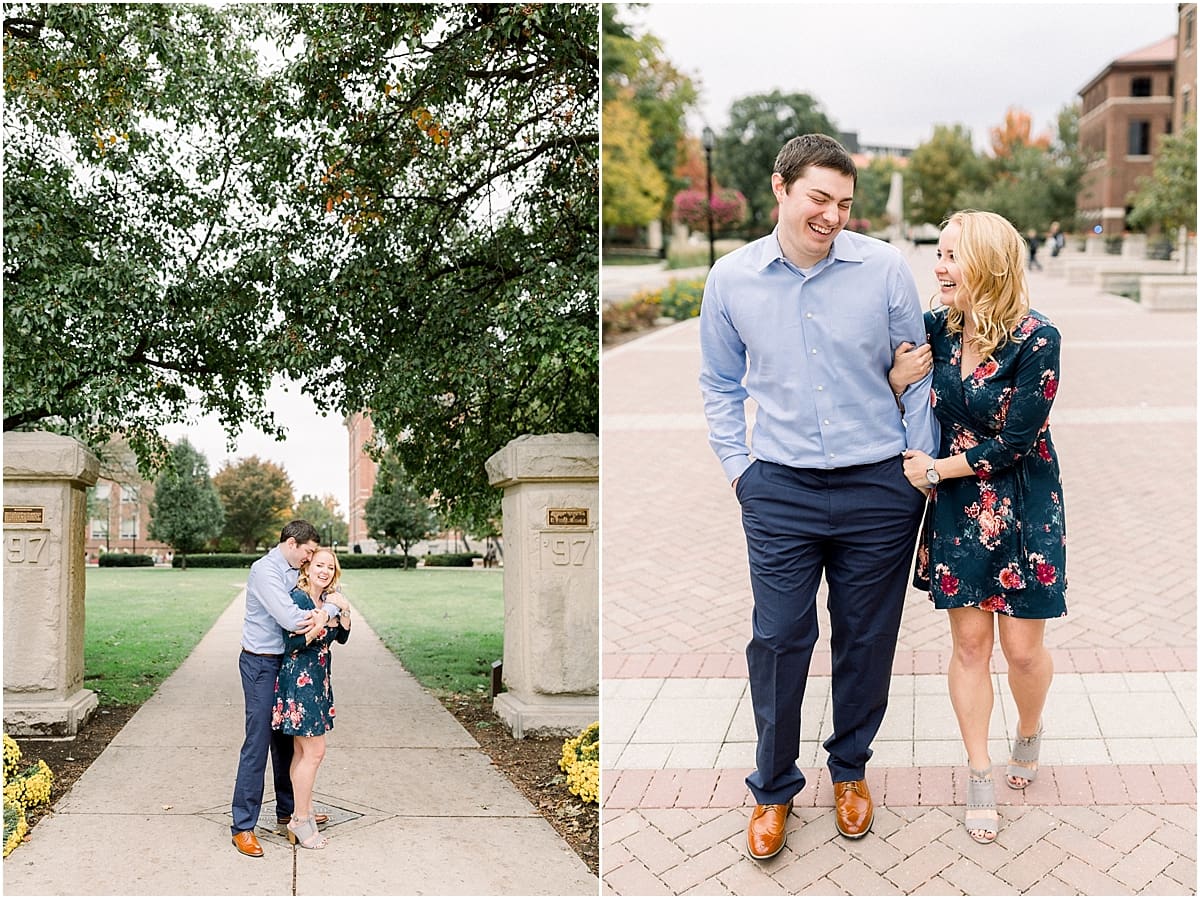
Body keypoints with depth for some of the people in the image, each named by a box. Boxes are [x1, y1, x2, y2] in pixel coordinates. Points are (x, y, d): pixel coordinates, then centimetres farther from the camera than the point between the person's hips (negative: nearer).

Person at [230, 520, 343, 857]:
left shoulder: (296, 571, 9)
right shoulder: (265, 570, -17)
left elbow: (333, 594, 6)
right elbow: (289, 618, -27)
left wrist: (325, 611, -16)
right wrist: (320, 616, -11)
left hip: (287, 663, 9)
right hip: (261, 664, -9)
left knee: (286, 738, 17)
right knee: (258, 742, -7)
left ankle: (288, 810, 32)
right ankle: (243, 826, 0)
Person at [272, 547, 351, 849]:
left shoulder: (328, 599, 9)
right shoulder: (297, 598, -15)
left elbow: (342, 638, 11)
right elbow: (291, 645, -18)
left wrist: (344, 612, -4)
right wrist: (318, 628, -27)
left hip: (318, 678, 8)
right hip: (299, 679, -8)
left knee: (302, 750, 16)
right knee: (314, 751, -7)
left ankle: (303, 810, 24)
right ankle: (301, 820, 4)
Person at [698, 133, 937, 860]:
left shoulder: (884, 268, -6)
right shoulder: (731, 278, -1)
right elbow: (720, 383, 10)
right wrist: (737, 465, 4)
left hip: (880, 488, 0)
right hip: (780, 491, 0)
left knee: (867, 639, 12)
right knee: (778, 641, 4)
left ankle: (851, 768, 36)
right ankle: (774, 788, 24)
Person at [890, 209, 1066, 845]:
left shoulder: (1036, 338, -18)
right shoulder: (937, 330, -3)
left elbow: (1014, 442, -17)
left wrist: (936, 469, -9)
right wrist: (897, 379, -11)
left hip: (1023, 511, -3)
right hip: (957, 510, 3)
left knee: (1023, 648, 6)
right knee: (969, 643, 8)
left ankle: (1029, 735, 39)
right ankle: (980, 777, 23)